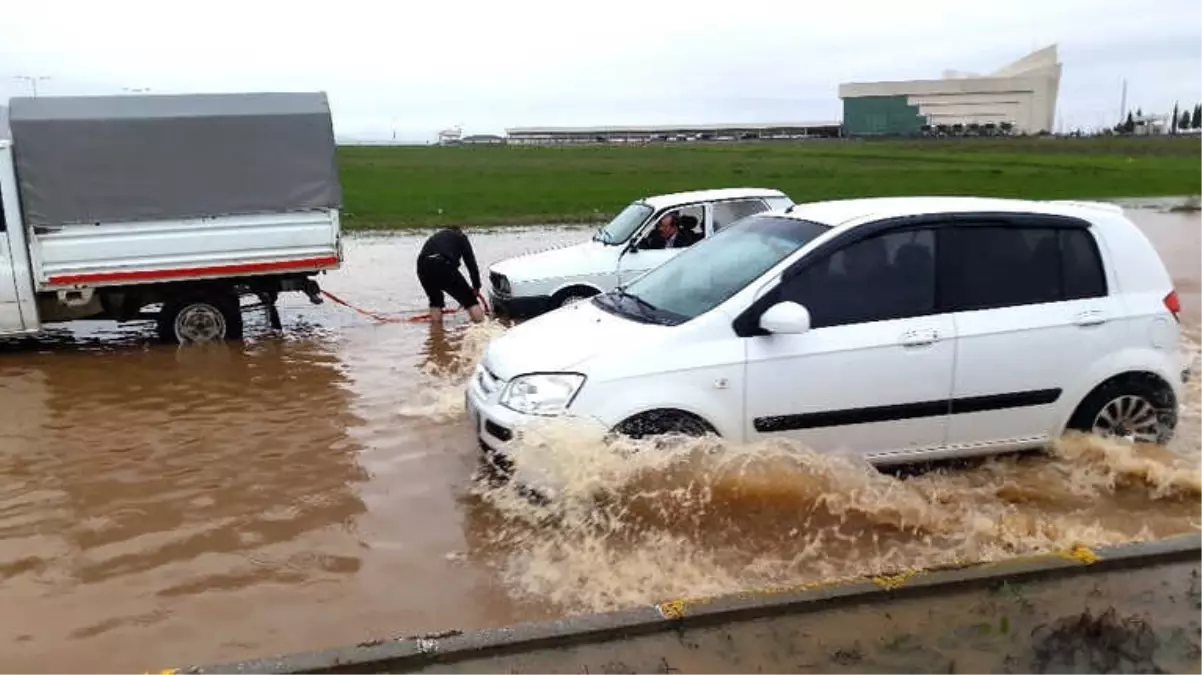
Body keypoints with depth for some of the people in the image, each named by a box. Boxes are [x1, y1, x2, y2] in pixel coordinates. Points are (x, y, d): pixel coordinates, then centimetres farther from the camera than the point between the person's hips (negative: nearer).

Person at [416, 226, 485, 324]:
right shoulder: (460, 237, 23)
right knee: (469, 298, 10)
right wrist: (476, 287, 18)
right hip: (444, 265, -4)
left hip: (423, 266, 4)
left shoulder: (435, 237, 37)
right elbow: (471, 263, 13)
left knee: (435, 300, 27)